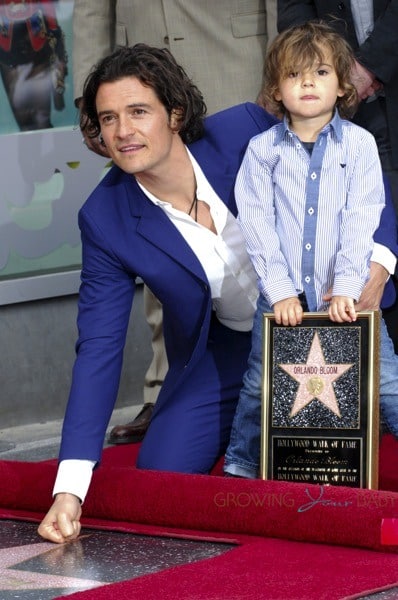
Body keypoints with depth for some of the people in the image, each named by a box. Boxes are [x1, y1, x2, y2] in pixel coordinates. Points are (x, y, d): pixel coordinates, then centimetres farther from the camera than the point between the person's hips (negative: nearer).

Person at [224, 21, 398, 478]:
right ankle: (239, 468, 21)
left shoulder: (359, 144, -1)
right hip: (283, 298, 1)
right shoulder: (262, 149, 1)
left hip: (346, 298, -1)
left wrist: (347, 289, -15)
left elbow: (361, 222, -6)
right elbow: (257, 225, -3)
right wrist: (280, 291, -12)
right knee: (259, 388, 5)